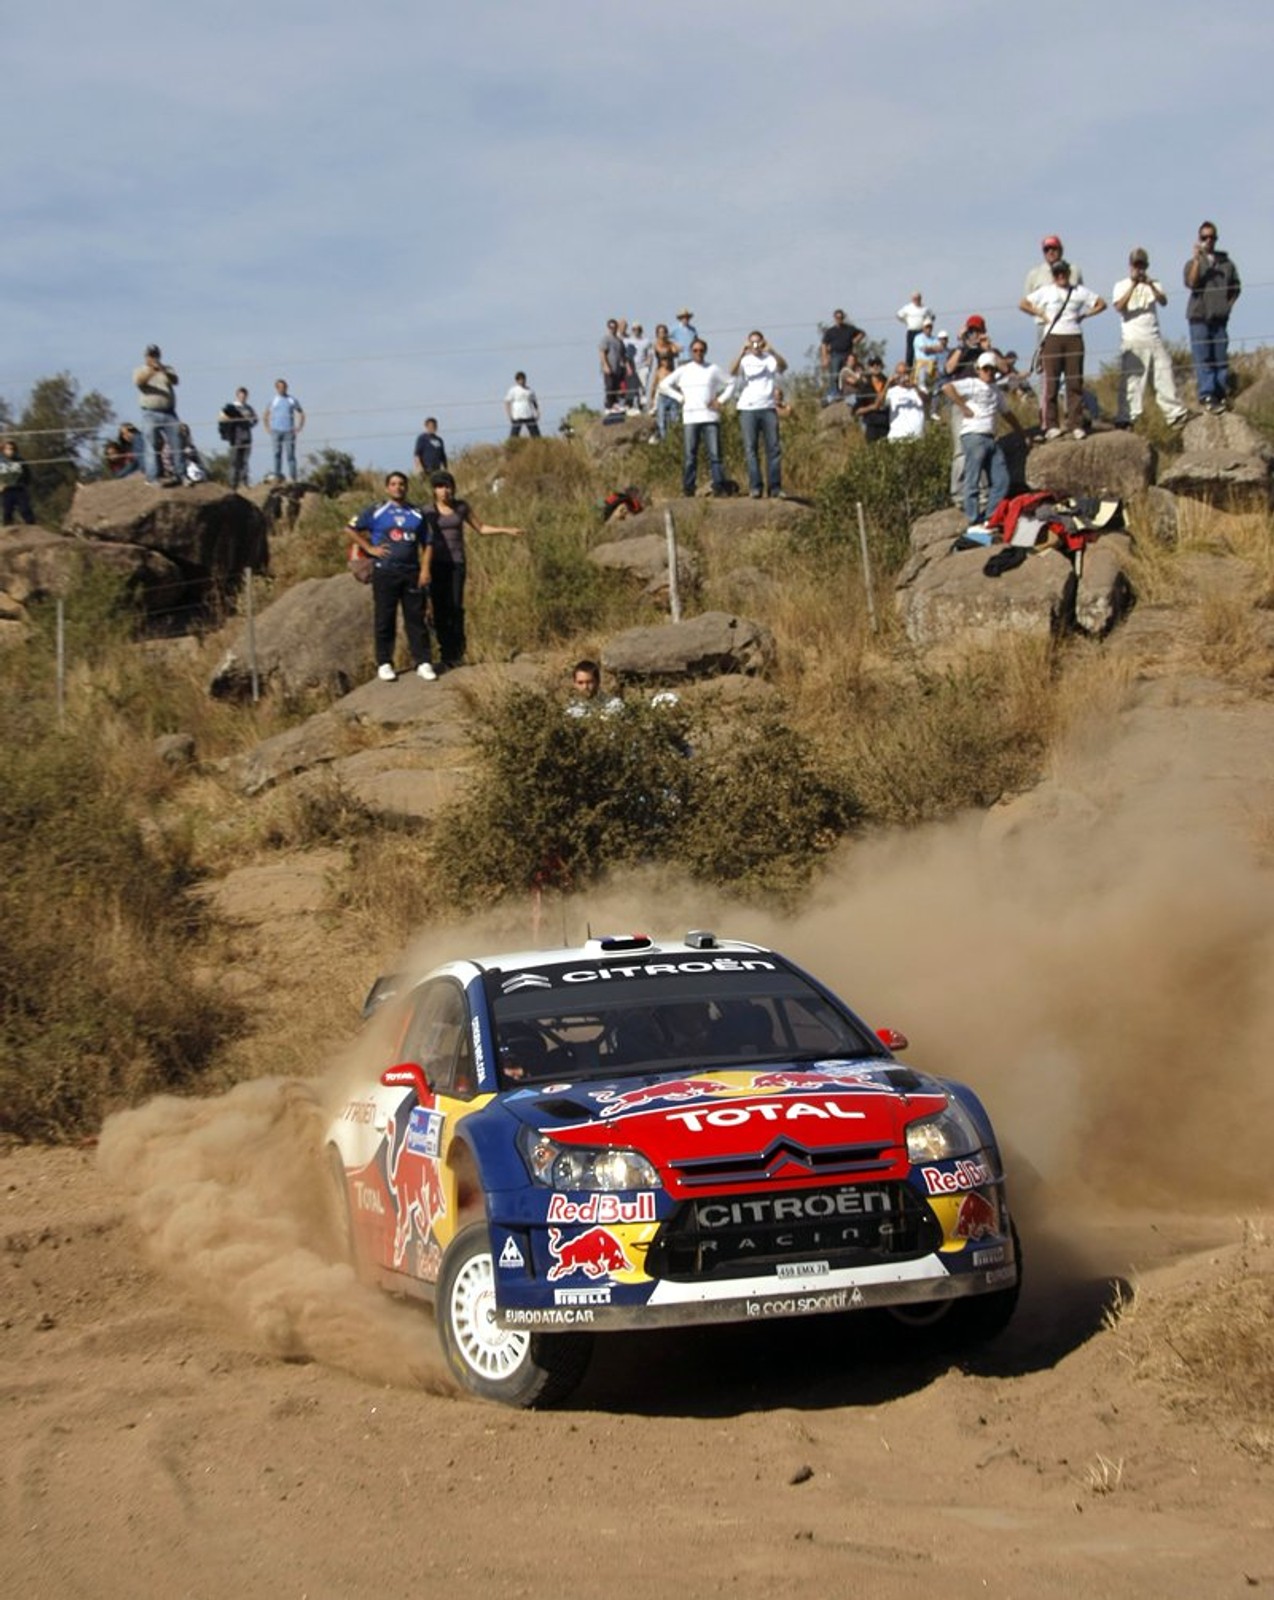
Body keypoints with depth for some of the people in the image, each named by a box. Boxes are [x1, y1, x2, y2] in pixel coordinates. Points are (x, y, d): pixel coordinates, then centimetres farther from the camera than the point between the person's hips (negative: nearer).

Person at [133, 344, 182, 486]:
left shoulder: (167, 370, 13)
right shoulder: (141, 371, 9)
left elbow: (175, 380, -8)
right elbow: (139, 381, -14)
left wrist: (163, 370, -29)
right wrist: (151, 371, -33)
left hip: (169, 413, 2)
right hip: (150, 414, -2)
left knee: (176, 444, -1)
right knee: (153, 446, -5)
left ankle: (179, 473, 4)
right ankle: (154, 476, -6)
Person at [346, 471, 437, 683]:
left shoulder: (417, 514, 11)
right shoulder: (376, 512, 3)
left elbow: (426, 543, 12)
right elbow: (352, 528, 6)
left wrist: (425, 569, 0)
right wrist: (369, 548, -3)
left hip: (412, 572, 2)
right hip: (385, 572, -2)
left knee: (416, 618, 2)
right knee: (384, 619, 0)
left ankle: (423, 663, 4)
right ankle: (384, 664, 7)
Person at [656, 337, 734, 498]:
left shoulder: (713, 369, 10)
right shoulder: (683, 371, 10)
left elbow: (730, 384, 15)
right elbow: (664, 385, 12)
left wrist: (720, 400, 3)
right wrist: (680, 397, 4)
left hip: (710, 417, 0)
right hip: (690, 418, 0)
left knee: (715, 454, -6)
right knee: (689, 456, -1)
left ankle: (719, 487, -5)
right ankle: (688, 489, 1)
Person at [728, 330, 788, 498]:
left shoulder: (770, 359, 7)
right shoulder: (744, 360, 6)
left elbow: (783, 366, -13)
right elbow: (733, 372, -14)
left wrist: (770, 350, -26)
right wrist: (743, 351, -25)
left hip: (768, 408, 1)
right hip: (748, 409, -1)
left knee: (774, 448, -1)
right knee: (750, 448, -2)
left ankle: (775, 487, 2)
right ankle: (755, 487, -2)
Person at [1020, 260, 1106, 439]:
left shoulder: (1080, 292, 11)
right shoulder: (1045, 292, 8)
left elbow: (1101, 304, 17)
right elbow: (1022, 304, 10)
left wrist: (1084, 315, 7)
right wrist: (1041, 314, 3)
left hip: (1074, 338, 1)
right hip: (1053, 337, -1)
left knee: (1075, 382, -1)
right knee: (1051, 382, -5)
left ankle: (1076, 425, 0)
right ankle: (1050, 425, -3)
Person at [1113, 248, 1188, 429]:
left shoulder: (1153, 284, 15)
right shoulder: (1121, 286, 6)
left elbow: (1163, 302, -4)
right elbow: (1119, 307, -12)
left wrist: (1151, 285, -19)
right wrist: (1133, 285, -16)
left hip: (1154, 339, 3)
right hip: (1132, 341, -3)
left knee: (1164, 374, 0)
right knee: (1131, 379, -6)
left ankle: (1175, 414, 2)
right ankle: (1125, 418, -5)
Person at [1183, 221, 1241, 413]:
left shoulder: (1226, 263, 12)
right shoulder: (1193, 263, 5)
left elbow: (1236, 287, 18)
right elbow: (1191, 283, -13)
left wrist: (1228, 305, 5)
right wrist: (1197, 260, -19)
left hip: (1220, 317, 3)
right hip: (1199, 317, -3)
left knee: (1221, 358, 4)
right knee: (1203, 359, -7)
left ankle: (1222, 395, 9)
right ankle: (1207, 396, -11)